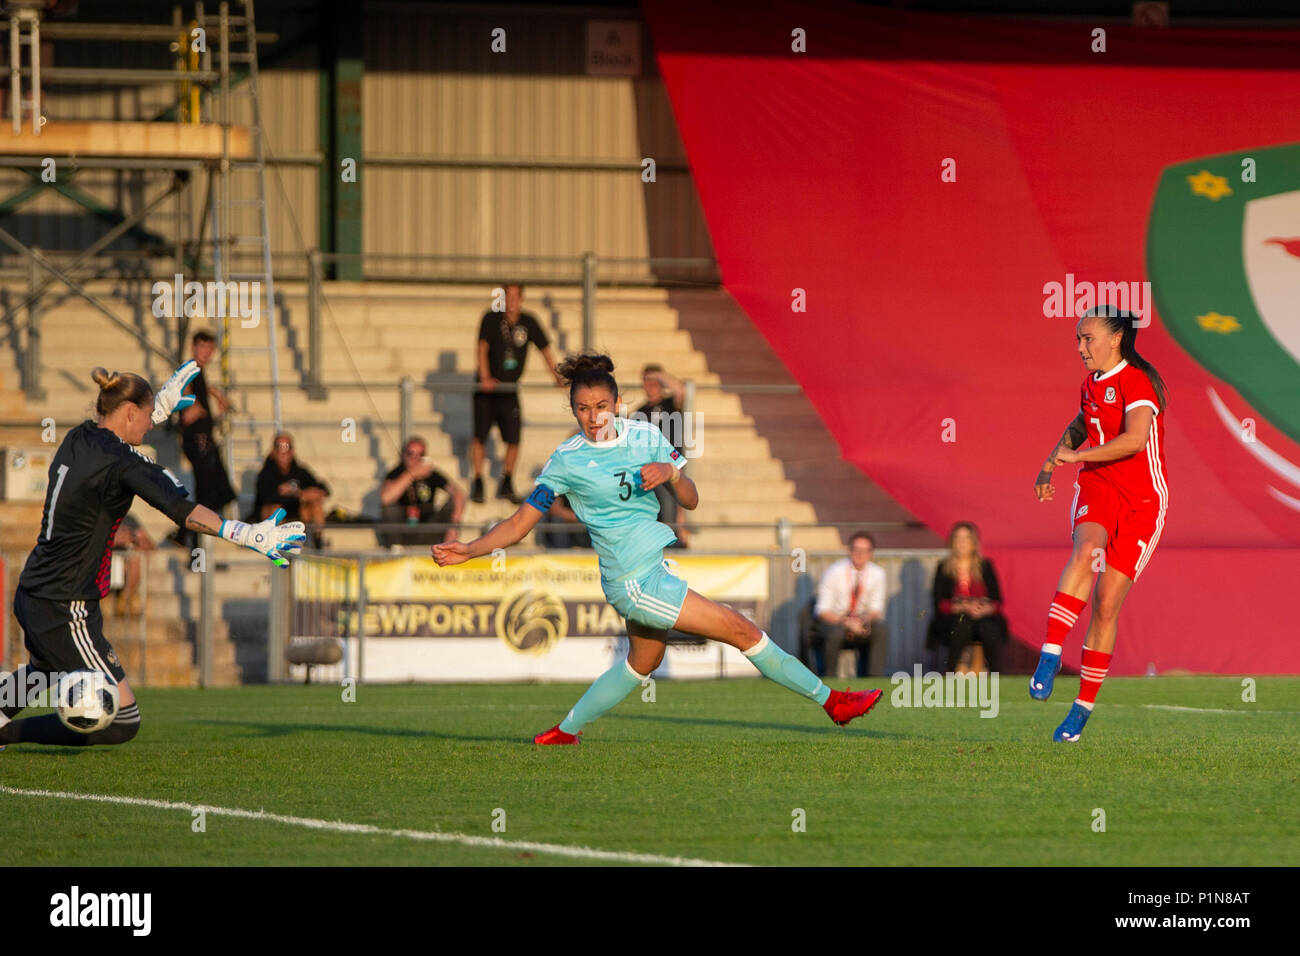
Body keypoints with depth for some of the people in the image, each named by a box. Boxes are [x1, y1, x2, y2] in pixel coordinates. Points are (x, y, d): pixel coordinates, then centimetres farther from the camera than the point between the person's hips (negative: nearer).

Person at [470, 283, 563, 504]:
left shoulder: (528, 322, 1)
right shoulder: (492, 319, -7)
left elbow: (545, 350, 8)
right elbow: (483, 347, -16)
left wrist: (558, 376, 1)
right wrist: (485, 377, -28)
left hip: (509, 389, 2)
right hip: (487, 387, -2)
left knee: (514, 438, -3)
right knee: (479, 435, -3)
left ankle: (507, 485, 11)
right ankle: (477, 484, 8)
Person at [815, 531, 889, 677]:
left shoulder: (877, 573, -5)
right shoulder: (834, 572, -16)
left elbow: (876, 609, 1)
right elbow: (823, 611, -15)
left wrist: (865, 621, -23)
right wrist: (847, 623, -31)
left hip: (861, 618, 4)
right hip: (833, 619, -3)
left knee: (881, 631, -27)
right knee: (836, 633, -38)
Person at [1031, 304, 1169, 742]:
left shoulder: (1137, 382, -13)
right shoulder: (1092, 384, 12)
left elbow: (1135, 439, -29)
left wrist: (1075, 456, -23)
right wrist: (1051, 463, 20)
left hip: (1142, 500, -4)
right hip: (1097, 490, 4)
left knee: (1106, 605, -4)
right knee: (1086, 551, -31)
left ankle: (1084, 704, 9)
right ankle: (1050, 655, -42)